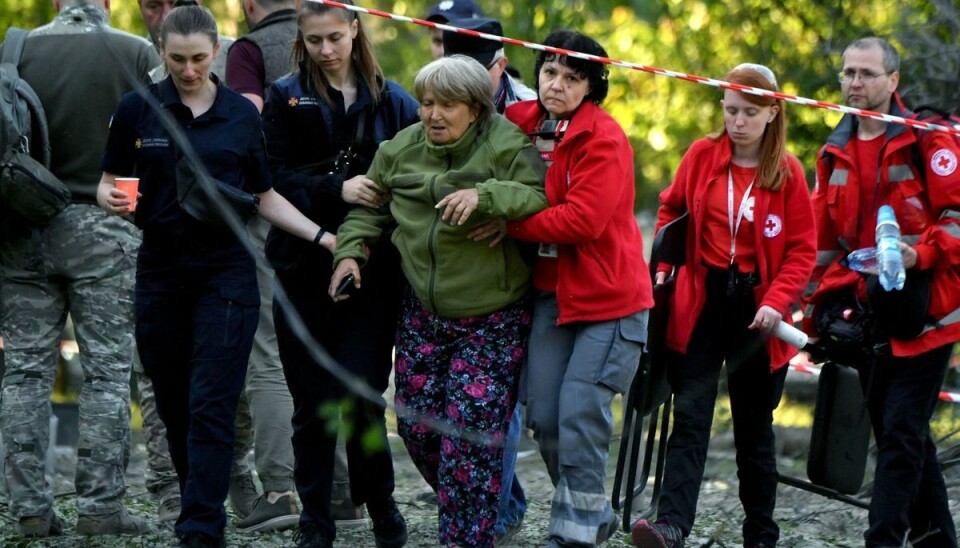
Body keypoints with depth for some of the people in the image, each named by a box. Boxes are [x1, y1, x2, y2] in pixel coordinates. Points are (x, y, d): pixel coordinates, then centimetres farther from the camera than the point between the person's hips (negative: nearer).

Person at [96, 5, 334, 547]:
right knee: (174, 406, 7)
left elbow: (265, 195, 10)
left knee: (211, 406, -9)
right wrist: (112, 198, -16)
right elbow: (109, 181, 7)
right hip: (161, 272, 1)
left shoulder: (242, 114, 3)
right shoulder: (138, 109, 2)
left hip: (227, 272, -1)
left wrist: (320, 235, -2)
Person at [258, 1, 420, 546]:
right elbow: (277, 179, -4)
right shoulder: (286, 97, 6)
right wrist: (338, 190, -18)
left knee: (360, 395, -8)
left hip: (372, 269, -1)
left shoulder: (393, 100, 8)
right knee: (312, 403, 4)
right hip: (305, 268, 1)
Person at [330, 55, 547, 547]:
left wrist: (484, 195, -33)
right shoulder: (401, 149, 5)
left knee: (470, 436, -10)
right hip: (422, 316, 6)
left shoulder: (506, 145, -10)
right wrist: (350, 250, 1)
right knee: (417, 426, 7)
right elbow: (370, 206, 17)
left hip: (491, 321, -6)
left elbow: (539, 196, -21)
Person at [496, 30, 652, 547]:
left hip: (607, 296, -6)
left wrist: (509, 225, -17)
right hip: (550, 291, 6)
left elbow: (585, 219, -22)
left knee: (579, 414, -10)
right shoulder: (520, 126, 5)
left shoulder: (604, 138, -14)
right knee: (543, 416, 4)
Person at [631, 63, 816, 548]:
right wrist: (662, 268, 4)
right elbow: (671, 209, 16)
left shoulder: (787, 171, -4)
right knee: (689, 419, -10)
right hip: (701, 302, 1)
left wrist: (776, 302, -16)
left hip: (755, 309, -1)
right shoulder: (702, 155, 2)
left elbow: (802, 250, -3)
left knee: (754, 427, 11)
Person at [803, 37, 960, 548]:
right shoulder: (835, 153, 14)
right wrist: (822, 306, 11)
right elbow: (825, 239, 19)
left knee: (901, 431, -10)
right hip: (868, 314, 7)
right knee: (896, 431, 12)